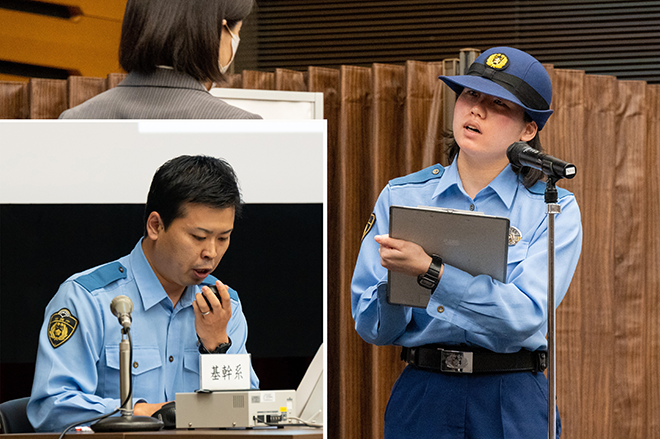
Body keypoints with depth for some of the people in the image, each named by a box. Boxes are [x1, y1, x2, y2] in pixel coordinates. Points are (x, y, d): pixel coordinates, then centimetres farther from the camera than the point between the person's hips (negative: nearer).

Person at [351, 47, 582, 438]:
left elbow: (527, 316, -15)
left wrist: (431, 271, -24)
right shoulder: (401, 196, 6)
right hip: (423, 395, 1)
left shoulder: (553, 210, 0)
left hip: (514, 405, -1)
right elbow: (372, 328, 2)